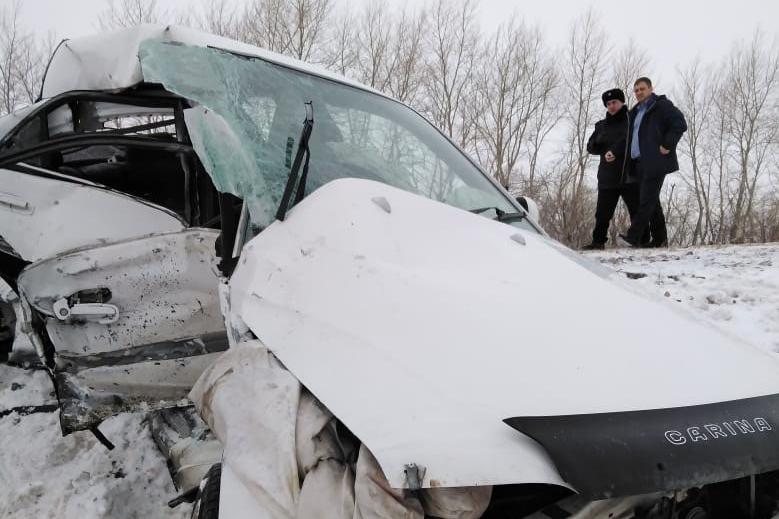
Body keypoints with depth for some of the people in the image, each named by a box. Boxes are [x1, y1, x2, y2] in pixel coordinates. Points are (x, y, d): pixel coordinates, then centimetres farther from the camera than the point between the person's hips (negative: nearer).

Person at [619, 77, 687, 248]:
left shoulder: (662, 105, -2)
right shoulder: (636, 111, 23)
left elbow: (680, 124, -11)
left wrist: (667, 146, -15)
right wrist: (631, 159, 17)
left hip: (655, 162, -9)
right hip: (640, 163, 9)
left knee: (646, 199, -13)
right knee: (651, 201, 9)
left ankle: (633, 237, -19)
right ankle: (660, 238, 13)